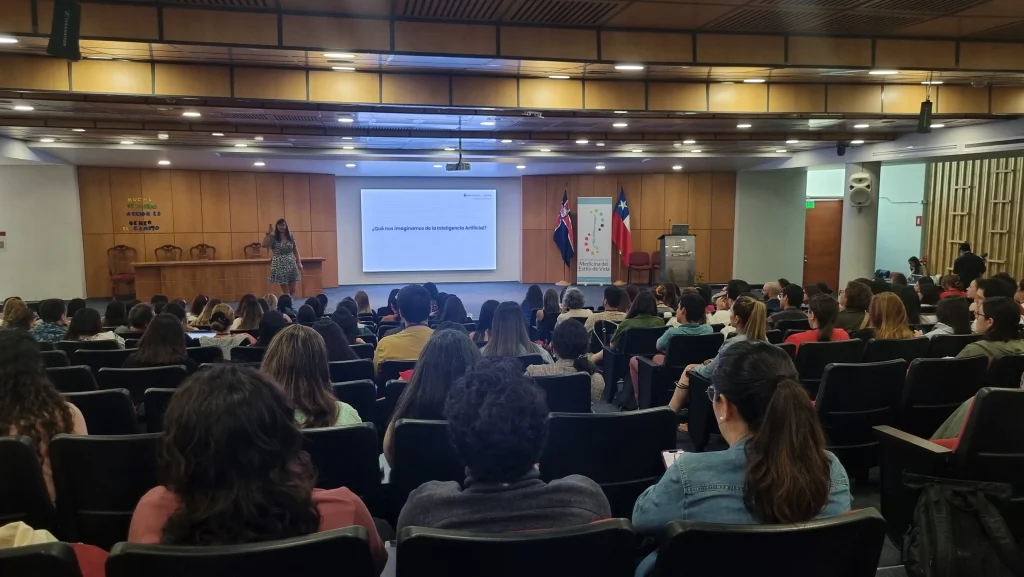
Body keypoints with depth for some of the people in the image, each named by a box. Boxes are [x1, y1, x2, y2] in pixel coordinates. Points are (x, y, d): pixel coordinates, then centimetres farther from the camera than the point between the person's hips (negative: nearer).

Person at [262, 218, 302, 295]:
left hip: (291, 264, 3)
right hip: (280, 265, -3)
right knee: (286, 291, -3)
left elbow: (295, 250, 10)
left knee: (292, 290, 4)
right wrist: (268, 233, -18)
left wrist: (299, 262, 4)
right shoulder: (273, 237, -3)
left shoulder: (291, 237, 6)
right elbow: (264, 245, -20)